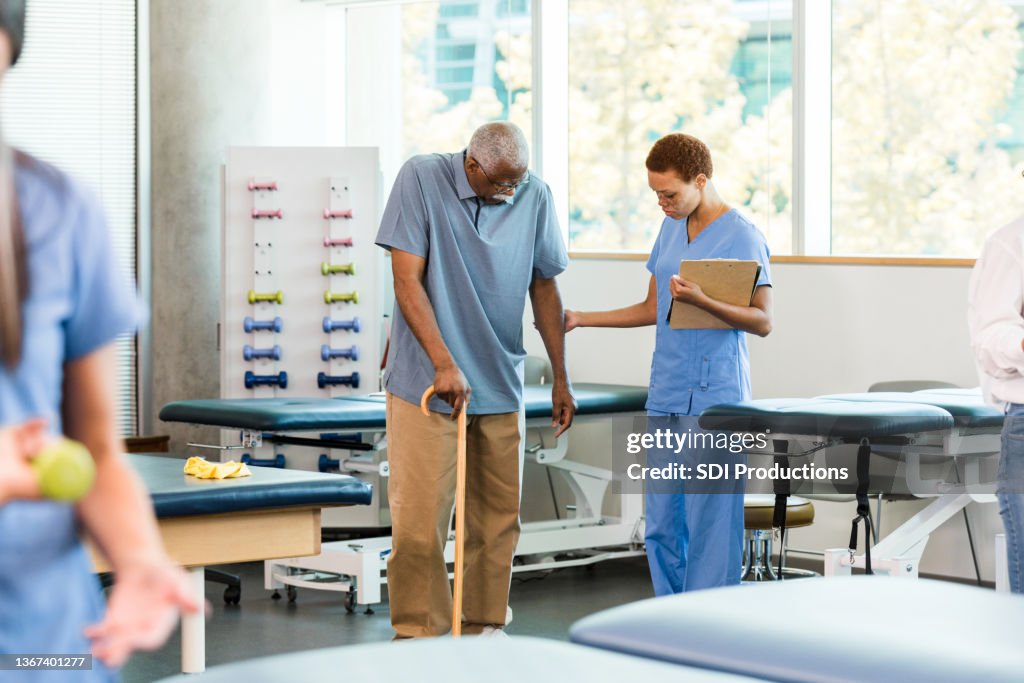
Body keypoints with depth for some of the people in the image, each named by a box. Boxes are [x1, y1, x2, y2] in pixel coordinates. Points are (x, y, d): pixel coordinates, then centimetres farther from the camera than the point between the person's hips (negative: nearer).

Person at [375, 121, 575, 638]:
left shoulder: (535, 197, -1)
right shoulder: (421, 179, -10)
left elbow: (544, 288, 9)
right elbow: (407, 280, -13)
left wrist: (560, 379, 10)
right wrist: (444, 363, -21)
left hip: (501, 383, 4)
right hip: (426, 380, -3)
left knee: (499, 515, 8)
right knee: (418, 516, -4)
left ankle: (485, 625, 20)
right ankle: (416, 630, 5)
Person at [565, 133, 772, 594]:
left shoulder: (742, 237, -8)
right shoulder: (671, 229, 15)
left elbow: (762, 321, -12)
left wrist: (701, 301, -26)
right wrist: (581, 319, 17)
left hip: (715, 398, -7)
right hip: (666, 395, 7)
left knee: (709, 524, -7)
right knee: (661, 522, 8)